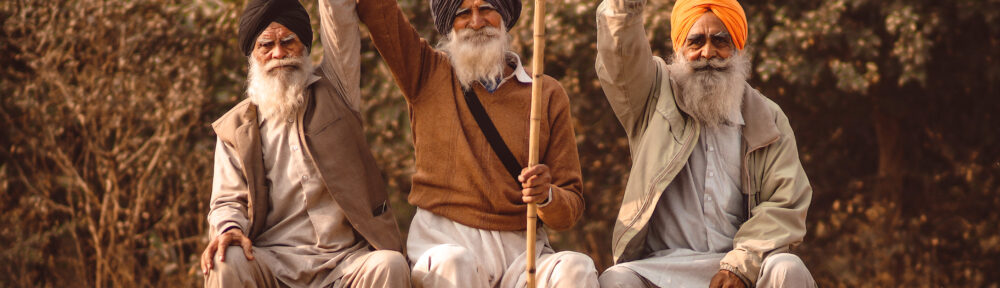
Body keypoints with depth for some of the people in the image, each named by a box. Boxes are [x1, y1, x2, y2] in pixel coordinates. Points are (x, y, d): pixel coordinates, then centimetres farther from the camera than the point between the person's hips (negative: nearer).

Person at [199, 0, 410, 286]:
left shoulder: (333, 92, 15)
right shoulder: (234, 129, 14)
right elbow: (228, 200, 6)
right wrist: (229, 228, -17)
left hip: (345, 262, 0)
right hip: (273, 261, 0)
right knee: (226, 264, -33)